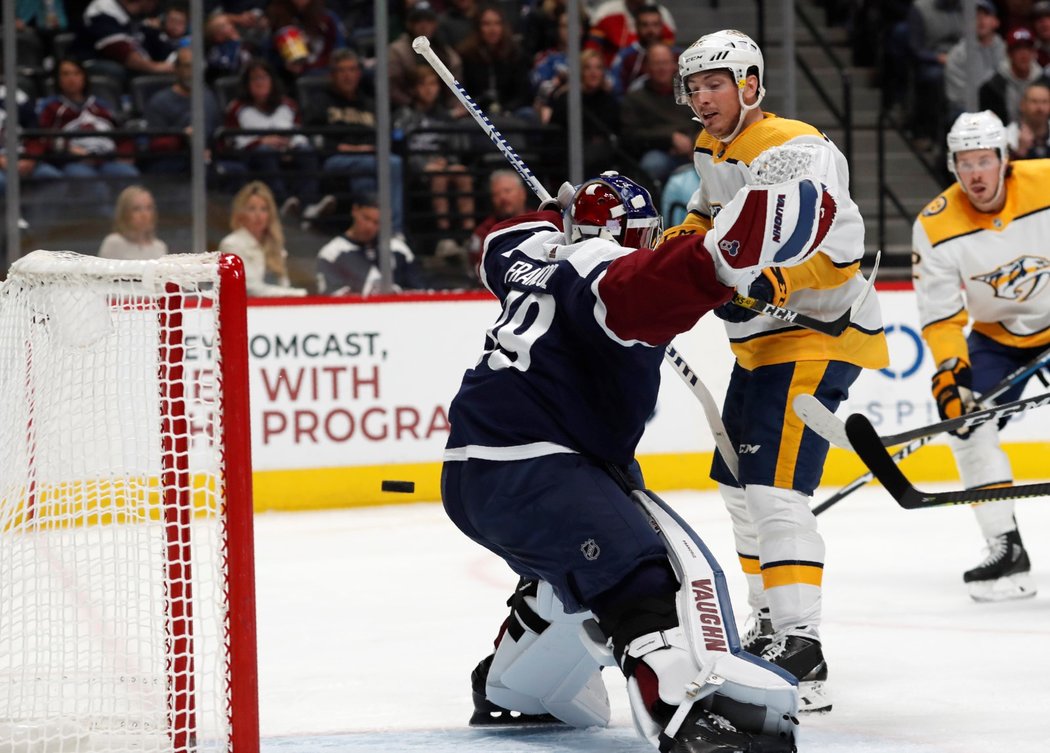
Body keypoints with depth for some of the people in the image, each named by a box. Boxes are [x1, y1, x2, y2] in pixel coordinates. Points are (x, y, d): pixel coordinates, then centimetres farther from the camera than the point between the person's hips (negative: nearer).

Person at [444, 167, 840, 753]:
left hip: (475, 471, 11)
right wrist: (722, 257, -49)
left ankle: (506, 690, 50)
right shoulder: (606, 264, -8)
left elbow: (503, 249, 46)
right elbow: (631, 298, -35)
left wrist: (554, 217, 62)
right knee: (636, 573, -28)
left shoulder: (543, 255, 20)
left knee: (575, 568, 35)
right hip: (524, 469, -11)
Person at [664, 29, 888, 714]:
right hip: (760, 341, 11)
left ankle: (802, 657, -27)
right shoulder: (712, 150, 11)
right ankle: (771, 626, 34)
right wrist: (674, 244, 10)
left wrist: (768, 283, -37)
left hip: (818, 334, -11)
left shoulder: (793, 149, -20)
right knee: (740, 485, 20)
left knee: (774, 489, -22)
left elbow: (841, 241, -29)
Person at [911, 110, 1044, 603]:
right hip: (998, 336, 2)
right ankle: (1006, 551, -6)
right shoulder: (935, 227, -18)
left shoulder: (1044, 185, -24)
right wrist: (949, 369, -28)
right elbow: (941, 313, -15)